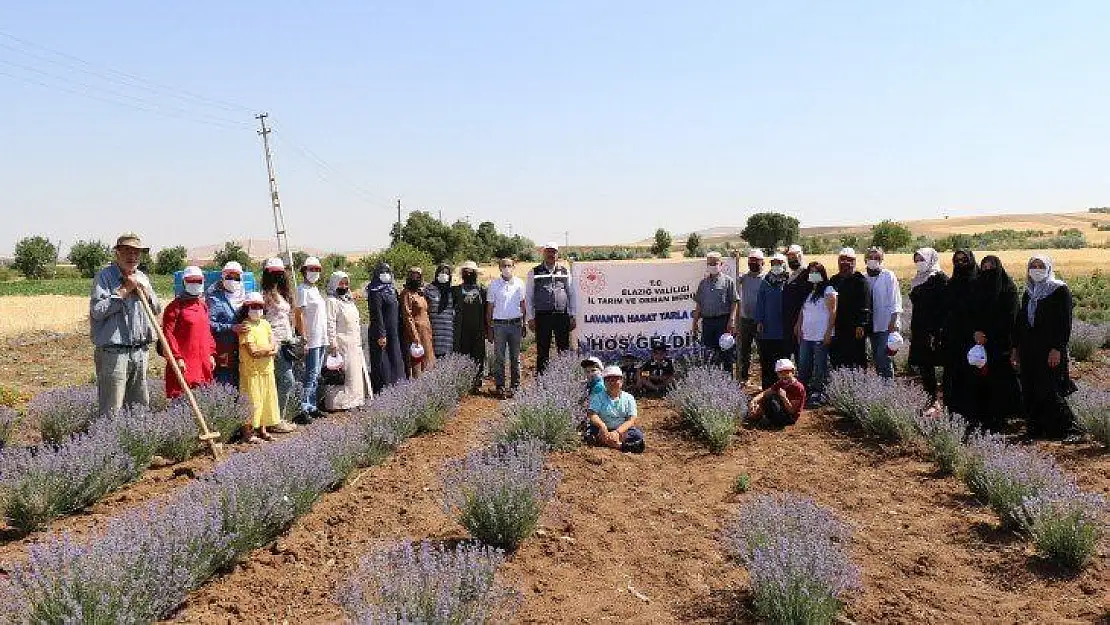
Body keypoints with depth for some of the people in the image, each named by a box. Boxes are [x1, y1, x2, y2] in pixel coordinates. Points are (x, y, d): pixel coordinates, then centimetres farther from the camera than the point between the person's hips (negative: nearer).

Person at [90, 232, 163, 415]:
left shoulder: (142, 278, 16)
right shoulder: (104, 276, -5)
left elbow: (157, 309, 15)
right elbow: (97, 310, -17)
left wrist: (144, 290, -1)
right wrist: (124, 290, -13)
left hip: (140, 351, 7)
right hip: (113, 353, -7)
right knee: (112, 411, -5)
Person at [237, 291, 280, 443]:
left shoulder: (265, 323, 11)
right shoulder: (246, 326, -10)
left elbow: (275, 347, 5)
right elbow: (253, 352, -19)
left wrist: (262, 351, -13)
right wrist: (269, 348, -8)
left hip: (267, 369, 7)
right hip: (251, 370, -7)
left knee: (266, 400, 11)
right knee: (252, 401, -3)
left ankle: (263, 430, 21)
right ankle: (248, 433, 4)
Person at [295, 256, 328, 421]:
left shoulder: (315, 289, 18)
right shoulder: (303, 289, -8)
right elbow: (299, 315, -14)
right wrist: (304, 339, -19)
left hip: (321, 339, 9)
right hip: (311, 339, -9)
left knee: (316, 375, 11)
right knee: (311, 375, -9)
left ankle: (313, 407, 17)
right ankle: (304, 409, -7)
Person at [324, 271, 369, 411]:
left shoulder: (349, 301, 18)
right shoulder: (332, 301, -10)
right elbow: (330, 324, -16)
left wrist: (359, 341, 21)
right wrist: (332, 344, -21)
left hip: (354, 344, 9)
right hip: (341, 344, -9)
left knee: (356, 371, 12)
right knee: (341, 372, -8)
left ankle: (354, 399, 21)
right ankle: (338, 403, -3)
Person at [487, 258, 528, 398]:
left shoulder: (519, 283, 6)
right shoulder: (494, 284, 3)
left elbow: (523, 304, 13)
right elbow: (490, 307, 6)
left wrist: (523, 324, 9)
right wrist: (489, 328, 3)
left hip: (515, 323, 1)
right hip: (499, 324, -1)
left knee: (515, 357, 7)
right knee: (499, 357, 0)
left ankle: (514, 386, 15)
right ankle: (500, 386, 5)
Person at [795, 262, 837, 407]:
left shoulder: (828, 290, -3)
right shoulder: (807, 292, 17)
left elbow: (832, 312, -9)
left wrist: (829, 332, -14)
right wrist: (799, 327, 9)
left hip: (821, 336, -7)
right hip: (806, 336, 7)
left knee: (820, 368, -3)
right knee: (803, 366, 7)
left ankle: (818, 395, 2)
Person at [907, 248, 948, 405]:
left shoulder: (940, 278, -6)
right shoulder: (917, 280, 17)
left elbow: (944, 306, -11)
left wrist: (936, 331, -17)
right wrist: (912, 329, 18)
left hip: (933, 331, -7)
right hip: (919, 330, 7)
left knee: (927, 365, -7)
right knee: (922, 365, 6)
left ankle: (932, 400, -1)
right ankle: (929, 399, 12)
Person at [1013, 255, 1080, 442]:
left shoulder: (1060, 291, -3)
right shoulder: (1028, 293, 16)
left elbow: (1065, 323, -9)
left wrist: (1057, 348, -17)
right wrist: (1016, 348, 15)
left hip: (1050, 351, -6)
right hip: (1028, 352, 6)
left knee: (1049, 392, -12)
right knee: (1030, 391, 5)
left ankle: (1069, 430, -3)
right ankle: (1035, 430, 11)